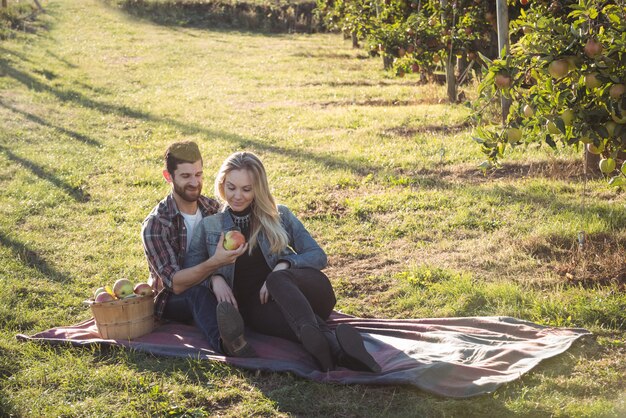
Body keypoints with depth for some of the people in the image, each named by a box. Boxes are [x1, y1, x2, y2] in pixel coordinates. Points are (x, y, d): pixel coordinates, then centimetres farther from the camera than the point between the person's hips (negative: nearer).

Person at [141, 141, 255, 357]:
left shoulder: (213, 208, 2)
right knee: (198, 293, -42)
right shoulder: (155, 225, -14)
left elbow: (231, 253, -1)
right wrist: (214, 263, -39)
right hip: (174, 301, -7)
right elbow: (175, 283, -23)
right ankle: (225, 343, -69)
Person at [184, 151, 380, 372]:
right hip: (257, 305, 0)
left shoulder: (279, 216, 13)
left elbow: (317, 255, 7)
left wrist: (283, 265, -12)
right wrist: (214, 278, -14)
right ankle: (332, 343, -65)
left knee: (279, 279, -38)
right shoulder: (209, 226, 14)